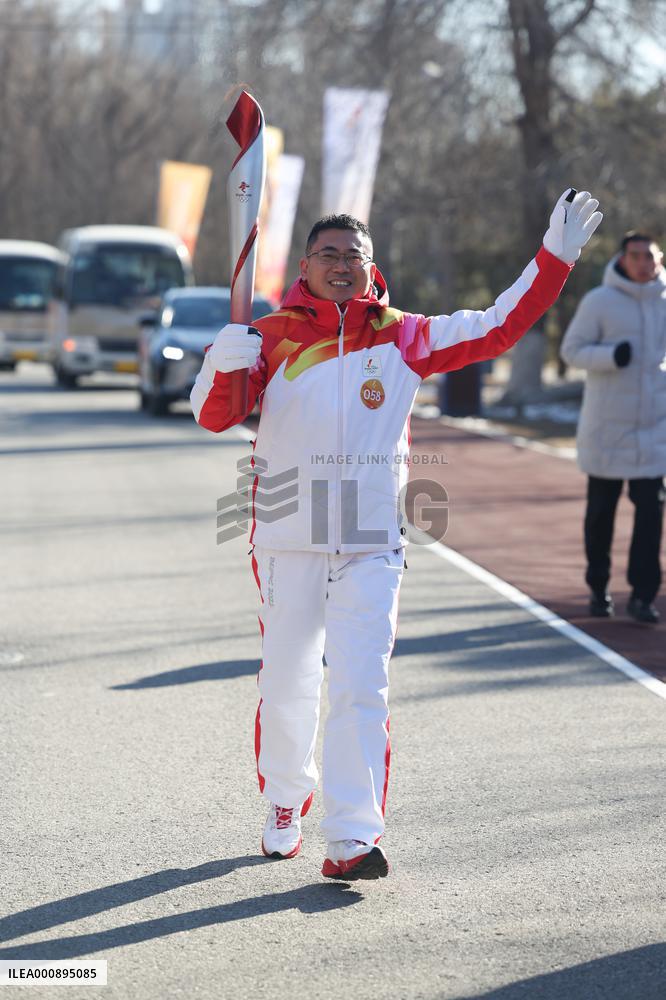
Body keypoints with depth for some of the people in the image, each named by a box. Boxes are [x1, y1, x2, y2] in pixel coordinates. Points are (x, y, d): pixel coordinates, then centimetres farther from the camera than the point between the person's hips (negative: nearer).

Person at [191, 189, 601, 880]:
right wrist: (223, 365, -23)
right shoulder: (272, 337, 2)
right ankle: (284, 807, 32)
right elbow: (214, 416, -3)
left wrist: (554, 259, 0)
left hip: (371, 544, 0)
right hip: (288, 540, 0)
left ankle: (351, 837, -9)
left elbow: (497, 330, 7)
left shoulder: (404, 338, 5)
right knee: (287, 688, 8)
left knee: (361, 687, -9)